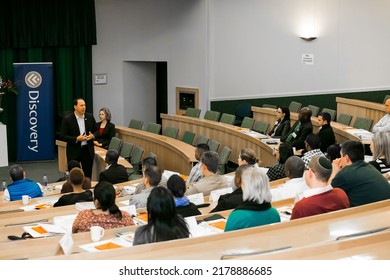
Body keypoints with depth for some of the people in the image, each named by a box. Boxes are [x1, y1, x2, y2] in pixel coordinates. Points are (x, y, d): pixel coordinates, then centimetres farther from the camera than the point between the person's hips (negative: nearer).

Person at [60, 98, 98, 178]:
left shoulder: (90, 117, 3)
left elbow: (96, 131, 13)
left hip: (88, 150, 3)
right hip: (74, 151, -3)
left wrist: (93, 135, -10)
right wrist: (77, 139, -20)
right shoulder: (67, 119, -8)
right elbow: (63, 136, -9)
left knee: (88, 175, 6)